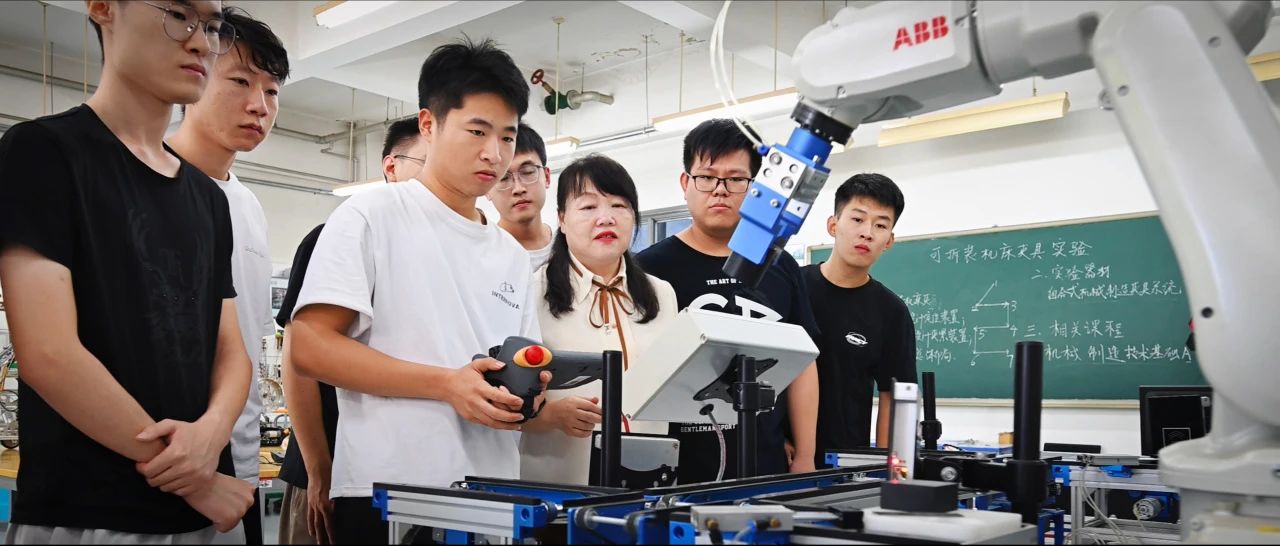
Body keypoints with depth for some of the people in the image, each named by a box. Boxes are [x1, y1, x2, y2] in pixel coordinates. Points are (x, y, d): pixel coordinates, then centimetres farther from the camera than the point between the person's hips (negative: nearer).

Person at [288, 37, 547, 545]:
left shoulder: (513, 255, 14)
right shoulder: (372, 215, -3)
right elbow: (310, 347, -12)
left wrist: (525, 397, -6)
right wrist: (448, 384, -18)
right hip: (388, 497, -5)